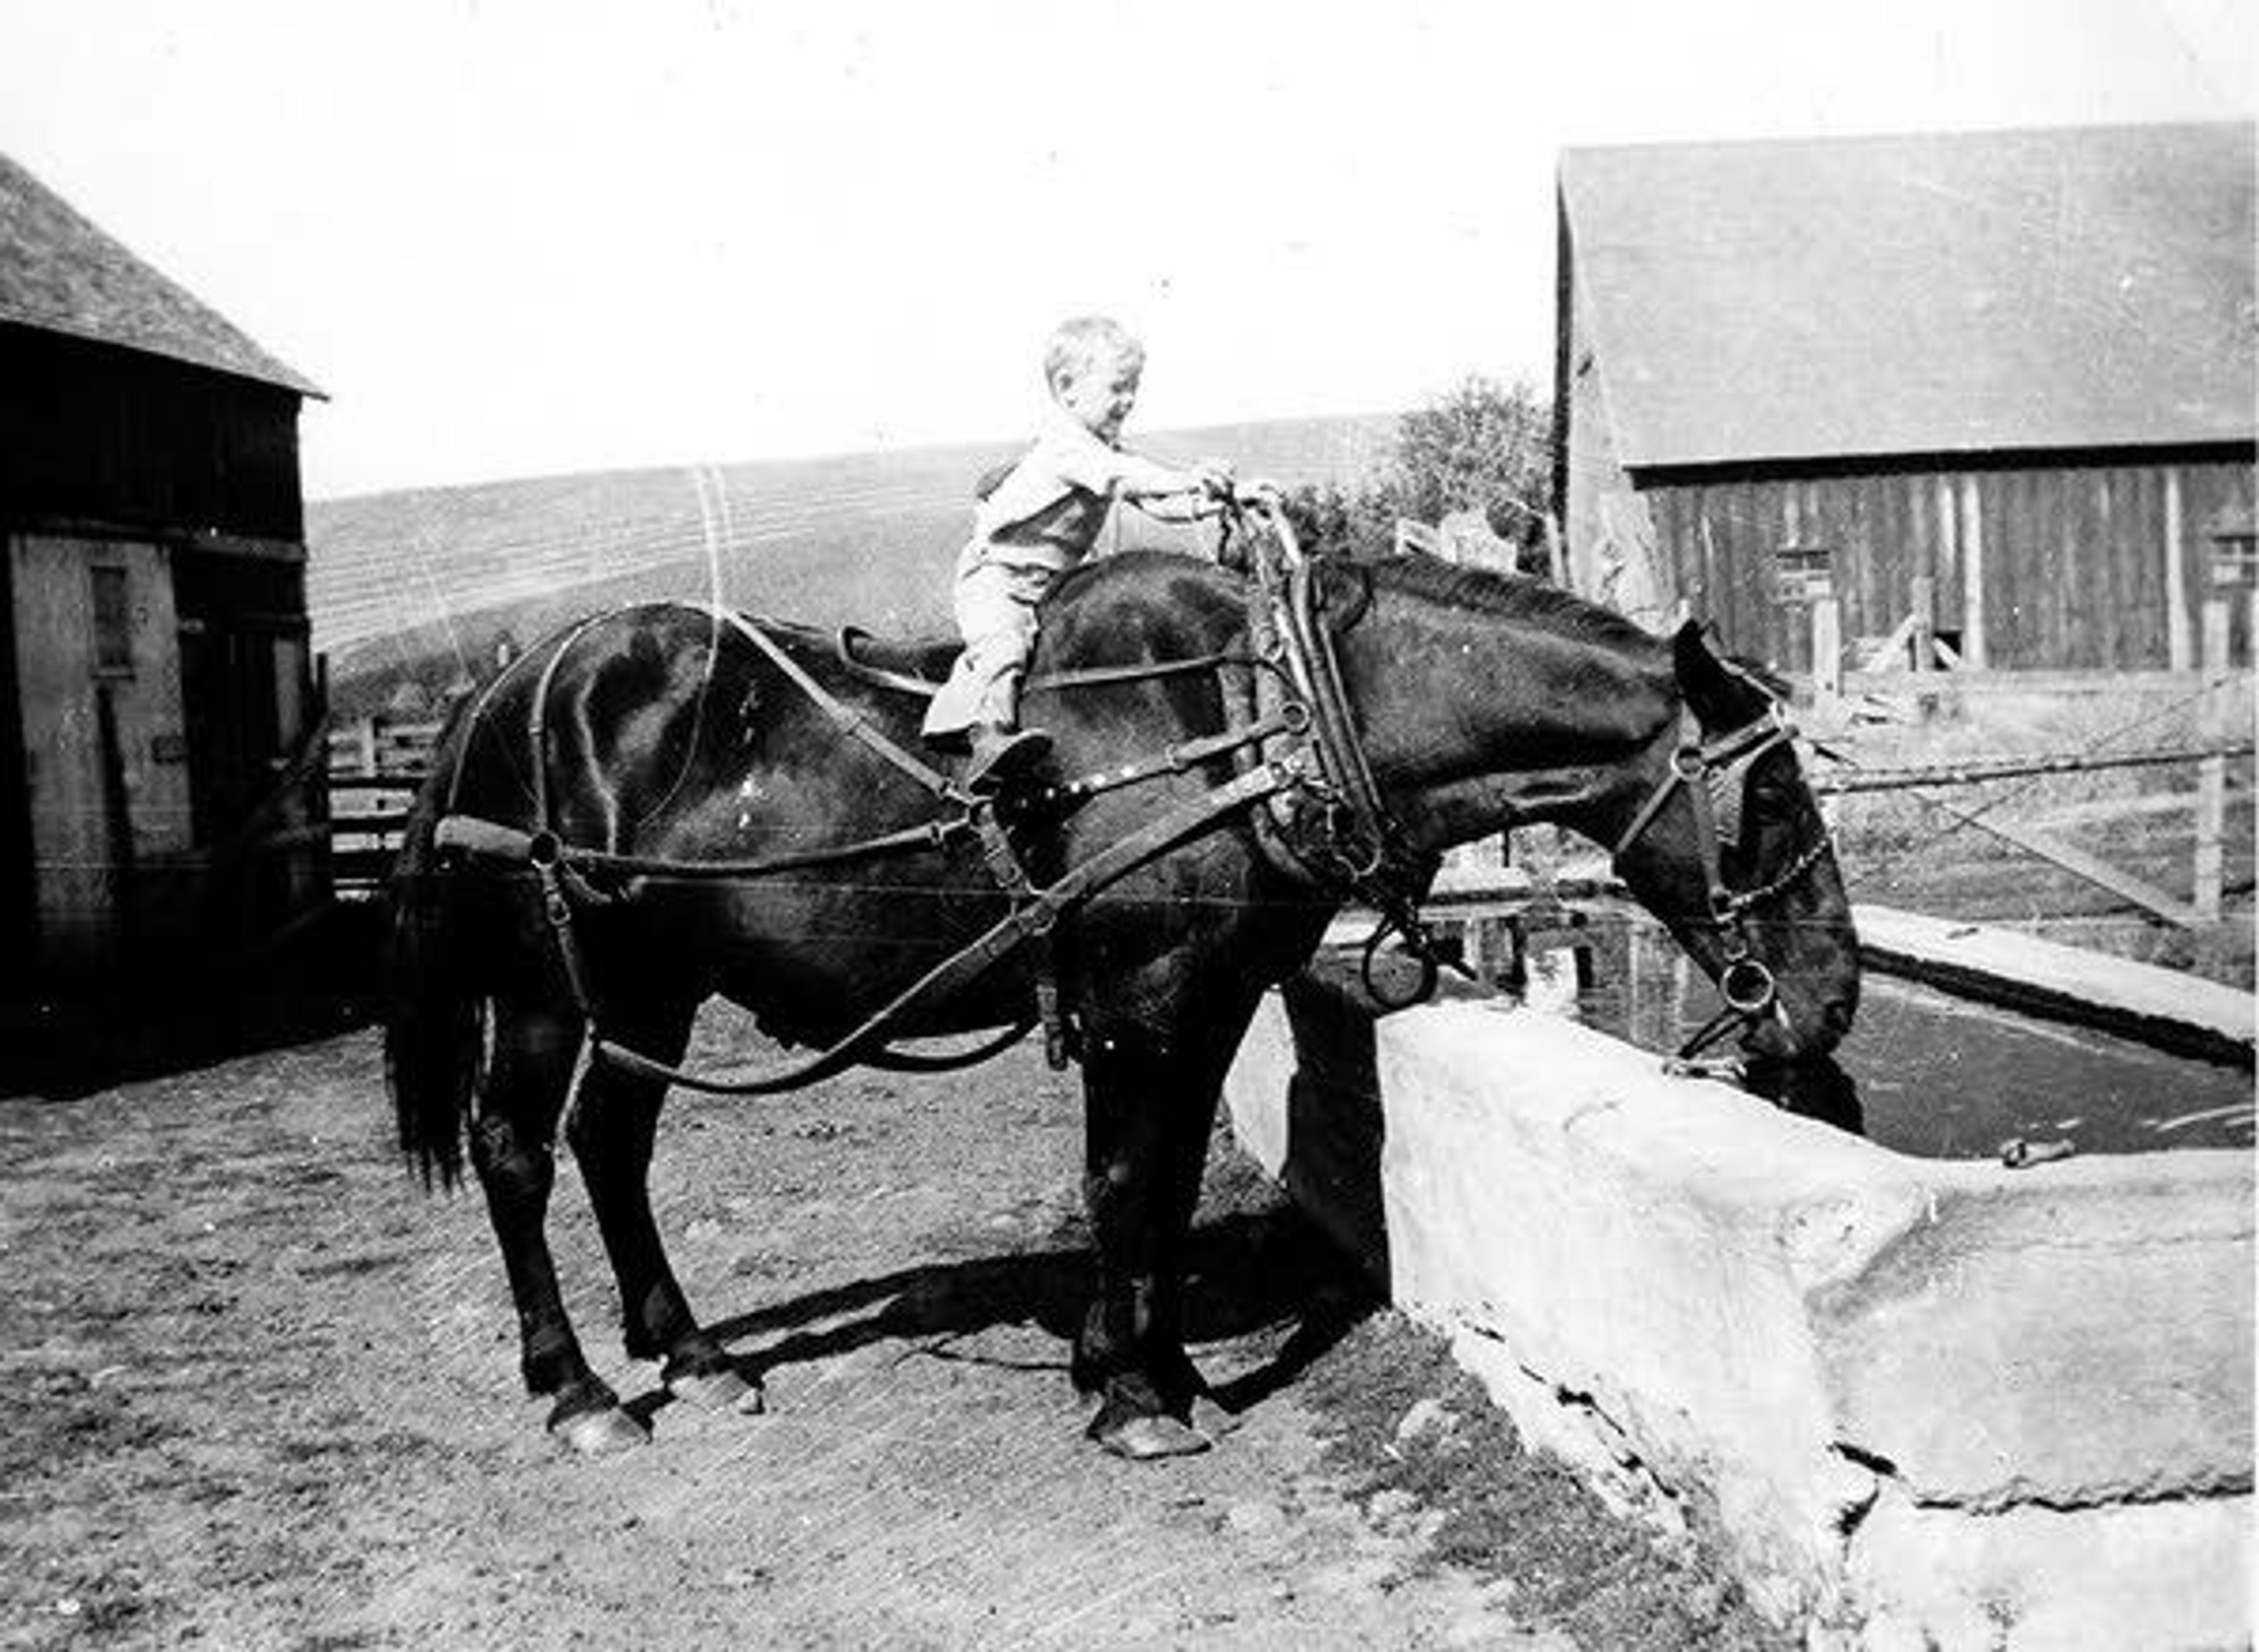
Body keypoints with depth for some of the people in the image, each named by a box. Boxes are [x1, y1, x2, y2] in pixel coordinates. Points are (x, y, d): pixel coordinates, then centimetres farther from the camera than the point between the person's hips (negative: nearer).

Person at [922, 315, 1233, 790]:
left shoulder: (1106, 447, 11)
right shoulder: (1065, 442, -19)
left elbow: (1151, 498, 5)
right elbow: (1119, 477, -35)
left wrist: (1195, 505, -15)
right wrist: (1185, 480, -45)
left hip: (1049, 581, 10)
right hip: (995, 575, -10)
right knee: (1005, 641, -30)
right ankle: (989, 736, -44)